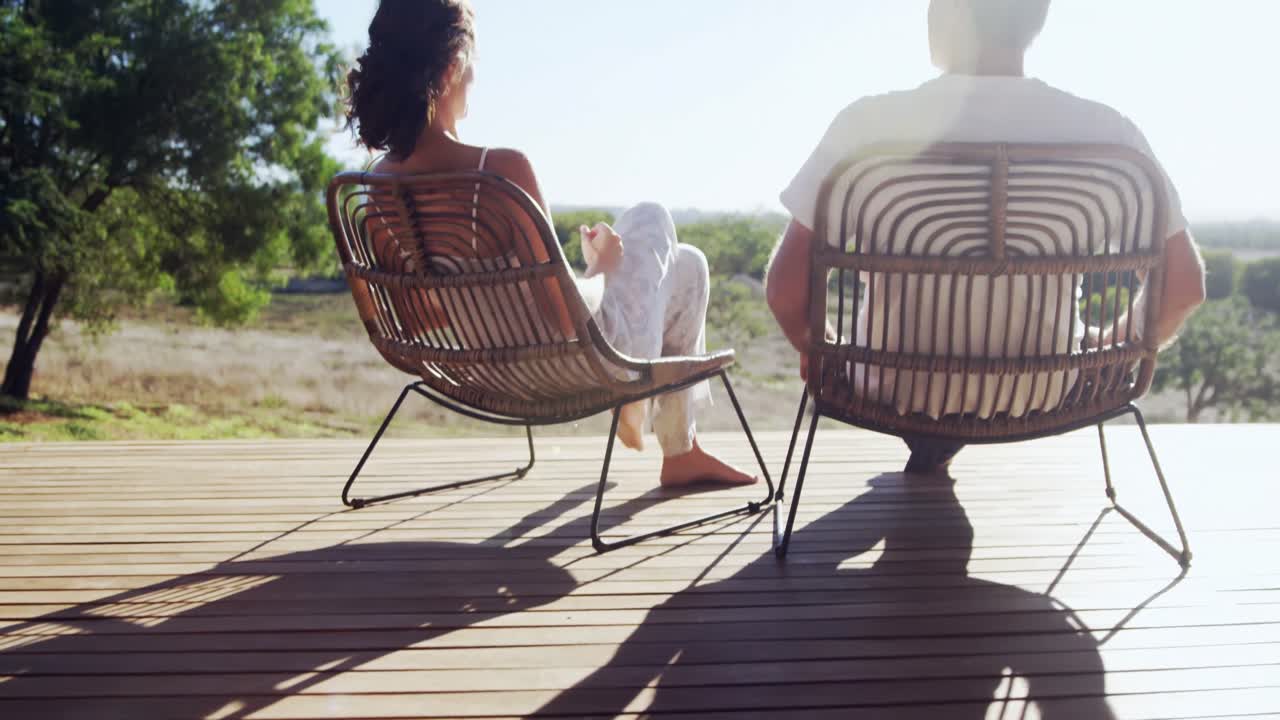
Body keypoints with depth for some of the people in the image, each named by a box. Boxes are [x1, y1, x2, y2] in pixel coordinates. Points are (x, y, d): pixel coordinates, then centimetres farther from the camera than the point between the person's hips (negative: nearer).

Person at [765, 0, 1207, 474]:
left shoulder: (872, 124, -18)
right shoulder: (1104, 132, -12)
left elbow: (785, 288, -16)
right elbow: (1186, 285, -5)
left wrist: (816, 350, 6)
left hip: (899, 390, -1)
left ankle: (928, 446, 52)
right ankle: (940, 450, 48)